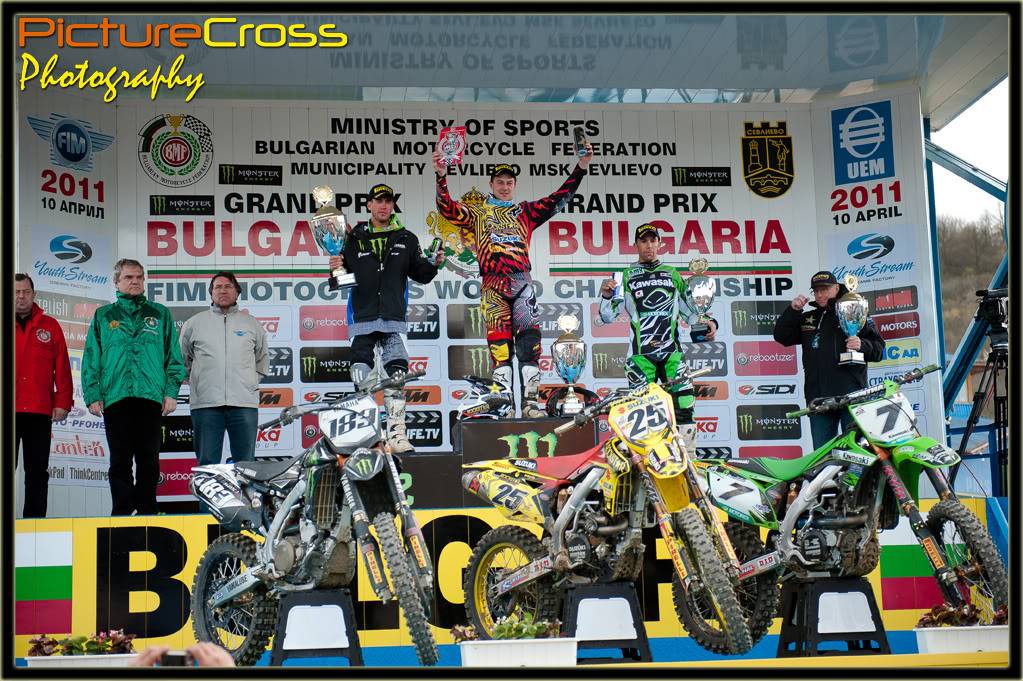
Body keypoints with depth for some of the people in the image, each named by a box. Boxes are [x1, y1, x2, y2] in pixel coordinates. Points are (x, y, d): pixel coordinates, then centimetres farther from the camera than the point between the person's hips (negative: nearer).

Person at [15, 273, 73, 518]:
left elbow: (62, 368, 5)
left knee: (37, 471, 5)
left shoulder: (49, 326, 9)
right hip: (7, 411, -1)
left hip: (39, 411, 1)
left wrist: (63, 402, -2)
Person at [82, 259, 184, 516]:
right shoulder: (103, 316, 14)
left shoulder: (160, 314, 14)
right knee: (120, 461, 2)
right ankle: (122, 512, 6)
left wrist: (171, 391, 0)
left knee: (149, 460, 3)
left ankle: (147, 511, 11)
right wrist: (92, 395, -1)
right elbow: (91, 358, 10)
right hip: (115, 397, 0)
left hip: (151, 397, 0)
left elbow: (173, 355, 10)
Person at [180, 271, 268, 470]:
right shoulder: (195, 323, 10)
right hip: (205, 403, -1)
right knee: (207, 463, 1)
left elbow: (262, 358, 25)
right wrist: (193, 380, 11)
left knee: (245, 463, 2)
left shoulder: (251, 324, 13)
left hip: (244, 403, 1)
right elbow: (182, 358, 19)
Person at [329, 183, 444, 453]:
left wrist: (433, 264, -4)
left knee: (396, 376, -9)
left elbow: (420, 275, 15)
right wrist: (335, 270, -11)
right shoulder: (355, 239, 10)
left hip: (393, 318, 0)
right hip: (363, 317, 0)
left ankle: (396, 434, -9)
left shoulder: (406, 239, 13)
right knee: (362, 380, -1)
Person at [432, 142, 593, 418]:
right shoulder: (477, 214, 17)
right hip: (493, 284, -2)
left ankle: (530, 401, -6)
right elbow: (447, 209, 4)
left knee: (530, 342, -7)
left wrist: (580, 168, 9)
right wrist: (441, 177, -10)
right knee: (499, 344, -7)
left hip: (522, 282, 2)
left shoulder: (525, 211, 21)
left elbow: (558, 200, 16)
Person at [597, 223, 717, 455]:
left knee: (684, 405, -6)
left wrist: (708, 322, 2)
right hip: (641, 353, -2)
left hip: (672, 350, 2)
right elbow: (608, 317, 6)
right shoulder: (626, 276, 9)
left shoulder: (672, 273, 16)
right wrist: (606, 296, -13)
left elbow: (689, 309, 20)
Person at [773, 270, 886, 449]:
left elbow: (878, 349, 4)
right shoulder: (807, 319, 20)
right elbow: (781, 336, 12)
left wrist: (862, 345, -17)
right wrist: (792, 310, 1)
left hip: (851, 396, -4)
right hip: (818, 399, 4)